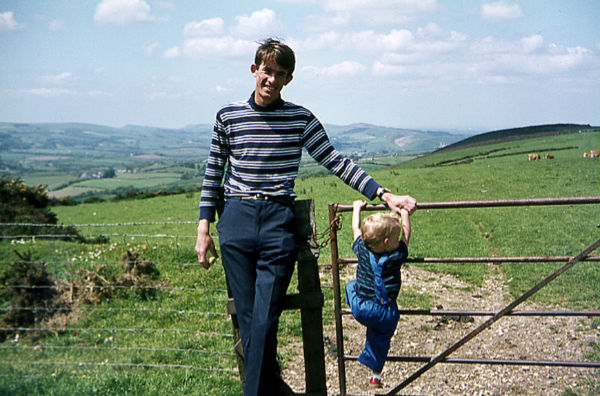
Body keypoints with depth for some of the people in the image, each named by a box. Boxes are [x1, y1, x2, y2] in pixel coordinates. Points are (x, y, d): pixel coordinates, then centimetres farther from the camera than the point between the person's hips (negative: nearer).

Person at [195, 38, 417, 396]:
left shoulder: (301, 119, 6)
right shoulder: (228, 117, 8)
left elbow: (336, 162, 5)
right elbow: (214, 173, 13)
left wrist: (385, 194, -3)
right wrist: (204, 228, 11)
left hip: (279, 222, -1)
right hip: (236, 220, 1)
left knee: (265, 322, -7)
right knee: (248, 320, 2)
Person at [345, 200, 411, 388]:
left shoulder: (362, 250, -9)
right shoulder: (397, 256, -14)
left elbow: (356, 228, 8)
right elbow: (406, 232, 1)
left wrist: (357, 208, 23)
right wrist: (405, 214, 15)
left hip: (360, 308, 2)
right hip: (385, 313, -2)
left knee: (351, 286, 29)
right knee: (380, 339, 19)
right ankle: (375, 376, 27)